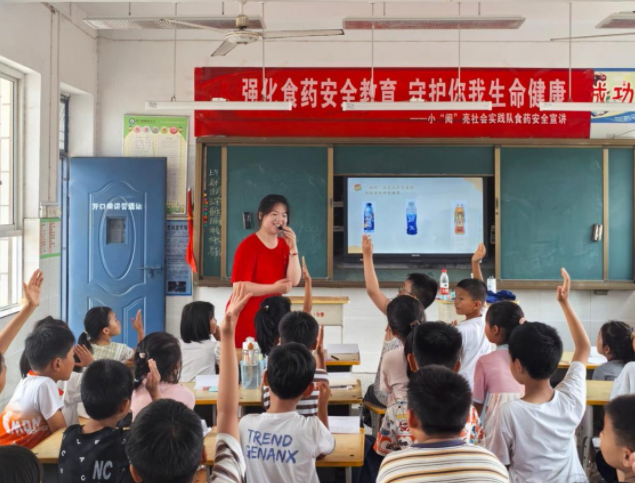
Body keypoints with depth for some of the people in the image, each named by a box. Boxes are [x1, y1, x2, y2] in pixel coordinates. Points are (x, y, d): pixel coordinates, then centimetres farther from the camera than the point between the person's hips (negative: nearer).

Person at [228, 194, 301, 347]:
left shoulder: (284, 245, 7)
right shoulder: (248, 245, -13)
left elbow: (294, 281, -3)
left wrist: (293, 248, -12)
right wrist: (274, 288, -25)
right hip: (245, 317, -6)